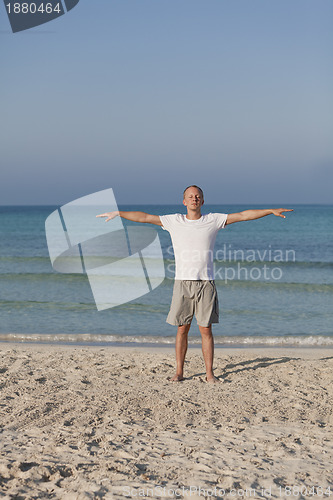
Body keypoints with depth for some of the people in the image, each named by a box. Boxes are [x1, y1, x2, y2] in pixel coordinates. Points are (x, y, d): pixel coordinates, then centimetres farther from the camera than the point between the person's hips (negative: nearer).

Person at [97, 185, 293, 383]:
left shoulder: (214, 220, 6)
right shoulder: (174, 221, 8)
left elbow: (243, 215, 4)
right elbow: (144, 217, 8)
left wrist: (271, 210, 0)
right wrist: (117, 213, 7)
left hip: (206, 283, 0)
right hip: (183, 283, 1)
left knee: (206, 330, 1)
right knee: (182, 329, 4)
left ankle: (210, 374, 8)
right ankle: (179, 372, 13)